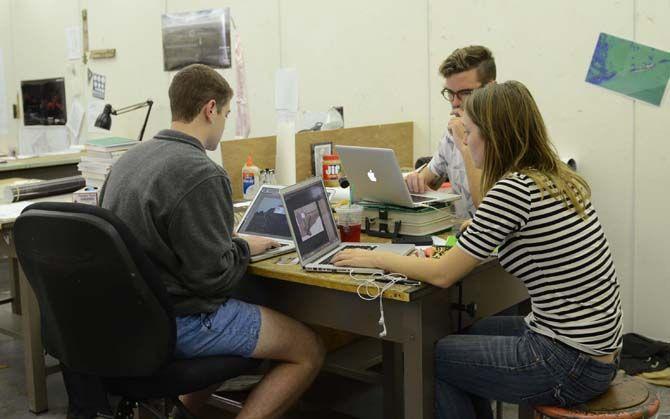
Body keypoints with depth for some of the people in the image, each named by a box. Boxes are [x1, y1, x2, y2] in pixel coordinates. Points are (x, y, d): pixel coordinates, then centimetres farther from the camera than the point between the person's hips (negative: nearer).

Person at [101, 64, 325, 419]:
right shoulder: (201, 176, -23)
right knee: (309, 349, 4)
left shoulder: (128, 159, 4)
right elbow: (214, 276, -21)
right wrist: (245, 248, -2)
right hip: (179, 321, -9)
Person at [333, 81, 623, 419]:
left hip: (572, 365, -9)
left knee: (432, 357, 7)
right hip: (595, 346, 9)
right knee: (464, 338, 24)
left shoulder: (514, 189, -21)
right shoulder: (557, 179, 6)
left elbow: (442, 274, -15)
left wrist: (376, 258, -3)